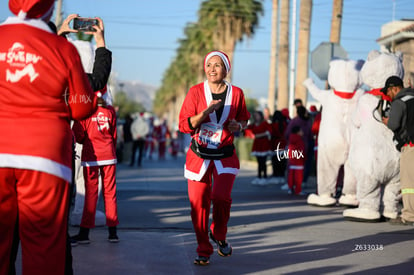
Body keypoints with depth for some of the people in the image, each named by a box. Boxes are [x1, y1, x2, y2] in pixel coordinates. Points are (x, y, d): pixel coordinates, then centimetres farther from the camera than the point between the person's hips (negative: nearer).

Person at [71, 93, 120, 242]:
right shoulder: (110, 110, 5)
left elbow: (78, 135, -8)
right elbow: (114, 135, 9)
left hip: (91, 155, -2)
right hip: (108, 155, 3)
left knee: (90, 192, 1)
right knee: (110, 191, 6)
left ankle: (85, 232, 3)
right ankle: (113, 232, 8)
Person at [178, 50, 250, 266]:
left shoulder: (236, 93, 1)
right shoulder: (195, 92, -3)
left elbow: (243, 118, 18)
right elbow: (184, 125, -7)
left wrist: (239, 126, -5)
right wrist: (205, 112, -21)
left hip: (225, 157, 0)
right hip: (199, 156, 0)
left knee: (221, 197, -19)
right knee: (199, 203, -1)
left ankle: (219, 235, 13)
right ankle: (204, 250, 18)